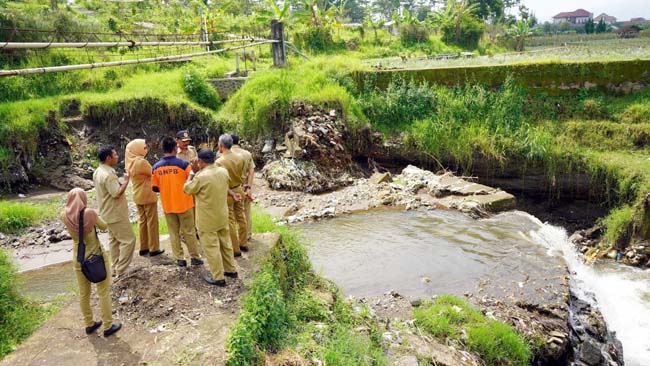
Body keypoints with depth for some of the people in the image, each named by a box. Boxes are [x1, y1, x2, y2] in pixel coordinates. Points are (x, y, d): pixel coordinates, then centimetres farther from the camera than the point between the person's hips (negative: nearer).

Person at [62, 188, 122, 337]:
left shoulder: (65, 216, -12)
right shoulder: (90, 213, -22)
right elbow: (104, 226, -4)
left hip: (78, 259, 4)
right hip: (96, 257, -4)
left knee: (83, 294, 18)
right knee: (103, 293, 8)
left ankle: (89, 324, 32)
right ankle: (108, 326, 16)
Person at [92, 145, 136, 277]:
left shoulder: (98, 172, 7)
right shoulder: (108, 175, -25)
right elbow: (117, 193, -29)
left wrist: (119, 183, 10)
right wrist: (126, 181, -19)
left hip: (108, 213, 10)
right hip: (116, 214, -10)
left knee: (114, 240, 17)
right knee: (128, 240, -4)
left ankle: (116, 268, 24)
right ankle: (121, 271, -1)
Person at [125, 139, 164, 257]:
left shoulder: (130, 162, 4)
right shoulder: (142, 162, -21)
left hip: (137, 196, 8)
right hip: (147, 195, -8)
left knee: (142, 221, 14)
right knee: (152, 221, 1)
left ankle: (143, 247, 21)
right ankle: (154, 249, 7)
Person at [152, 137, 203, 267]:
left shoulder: (156, 167, -4)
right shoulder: (183, 164, -15)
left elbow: (155, 188, 1)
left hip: (167, 205, 3)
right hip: (184, 203, -2)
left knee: (174, 233, 13)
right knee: (189, 232, 9)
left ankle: (179, 259, 17)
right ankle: (195, 257, 16)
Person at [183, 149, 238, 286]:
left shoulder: (201, 176, -24)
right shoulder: (224, 171, -3)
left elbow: (187, 189, -7)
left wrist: (192, 172, -2)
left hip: (207, 219, -7)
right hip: (222, 216, 7)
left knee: (211, 247, 4)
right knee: (225, 243, 19)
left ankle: (218, 277, 10)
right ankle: (231, 269, 31)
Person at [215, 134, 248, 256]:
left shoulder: (219, 162, -21)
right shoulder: (239, 158, -5)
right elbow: (241, 174, 6)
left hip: (226, 193, -6)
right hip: (238, 189, 6)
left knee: (230, 221, 4)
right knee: (240, 217, 17)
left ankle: (236, 249, 11)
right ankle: (243, 243, 30)